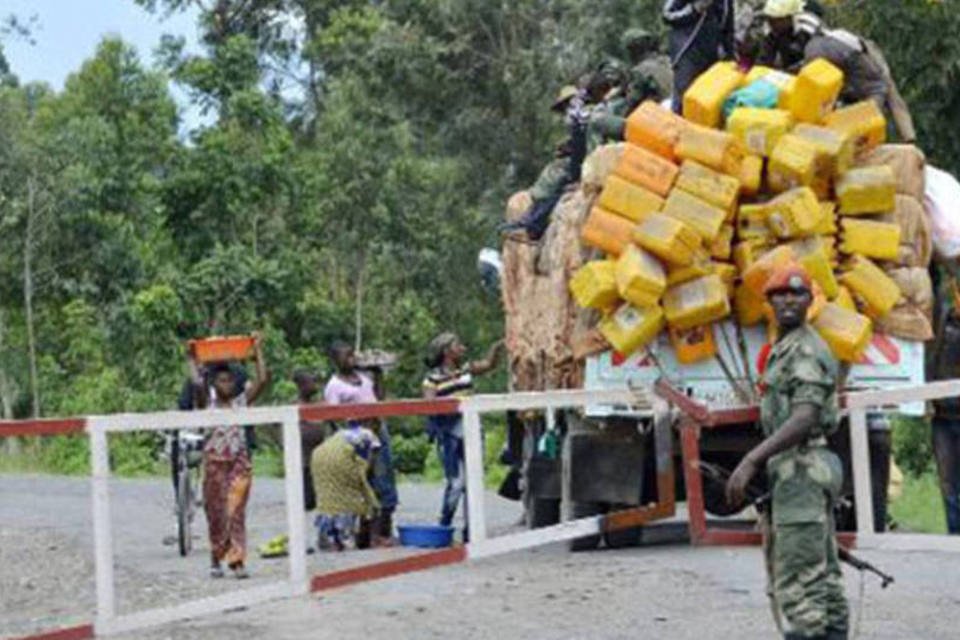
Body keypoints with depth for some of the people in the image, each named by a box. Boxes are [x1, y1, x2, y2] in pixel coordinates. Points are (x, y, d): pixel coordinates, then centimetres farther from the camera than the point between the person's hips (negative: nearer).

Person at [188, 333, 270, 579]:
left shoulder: (242, 401, 4)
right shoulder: (207, 404, 0)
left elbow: (263, 380, -5)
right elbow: (197, 384, -17)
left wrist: (258, 351, -1)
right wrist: (192, 359, -9)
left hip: (239, 462, 0)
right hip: (214, 462, 0)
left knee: (236, 511, -5)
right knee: (215, 513, 7)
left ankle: (236, 559, -8)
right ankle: (216, 560, 19)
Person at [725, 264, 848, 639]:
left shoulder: (807, 350, -12)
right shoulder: (785, 351, 20)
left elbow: (805, 419, -24)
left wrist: (750, 461, -31)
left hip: (800, 473, -11)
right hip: (795, 472, 11)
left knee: (797, 583, -13)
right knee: (822, 580, 9)